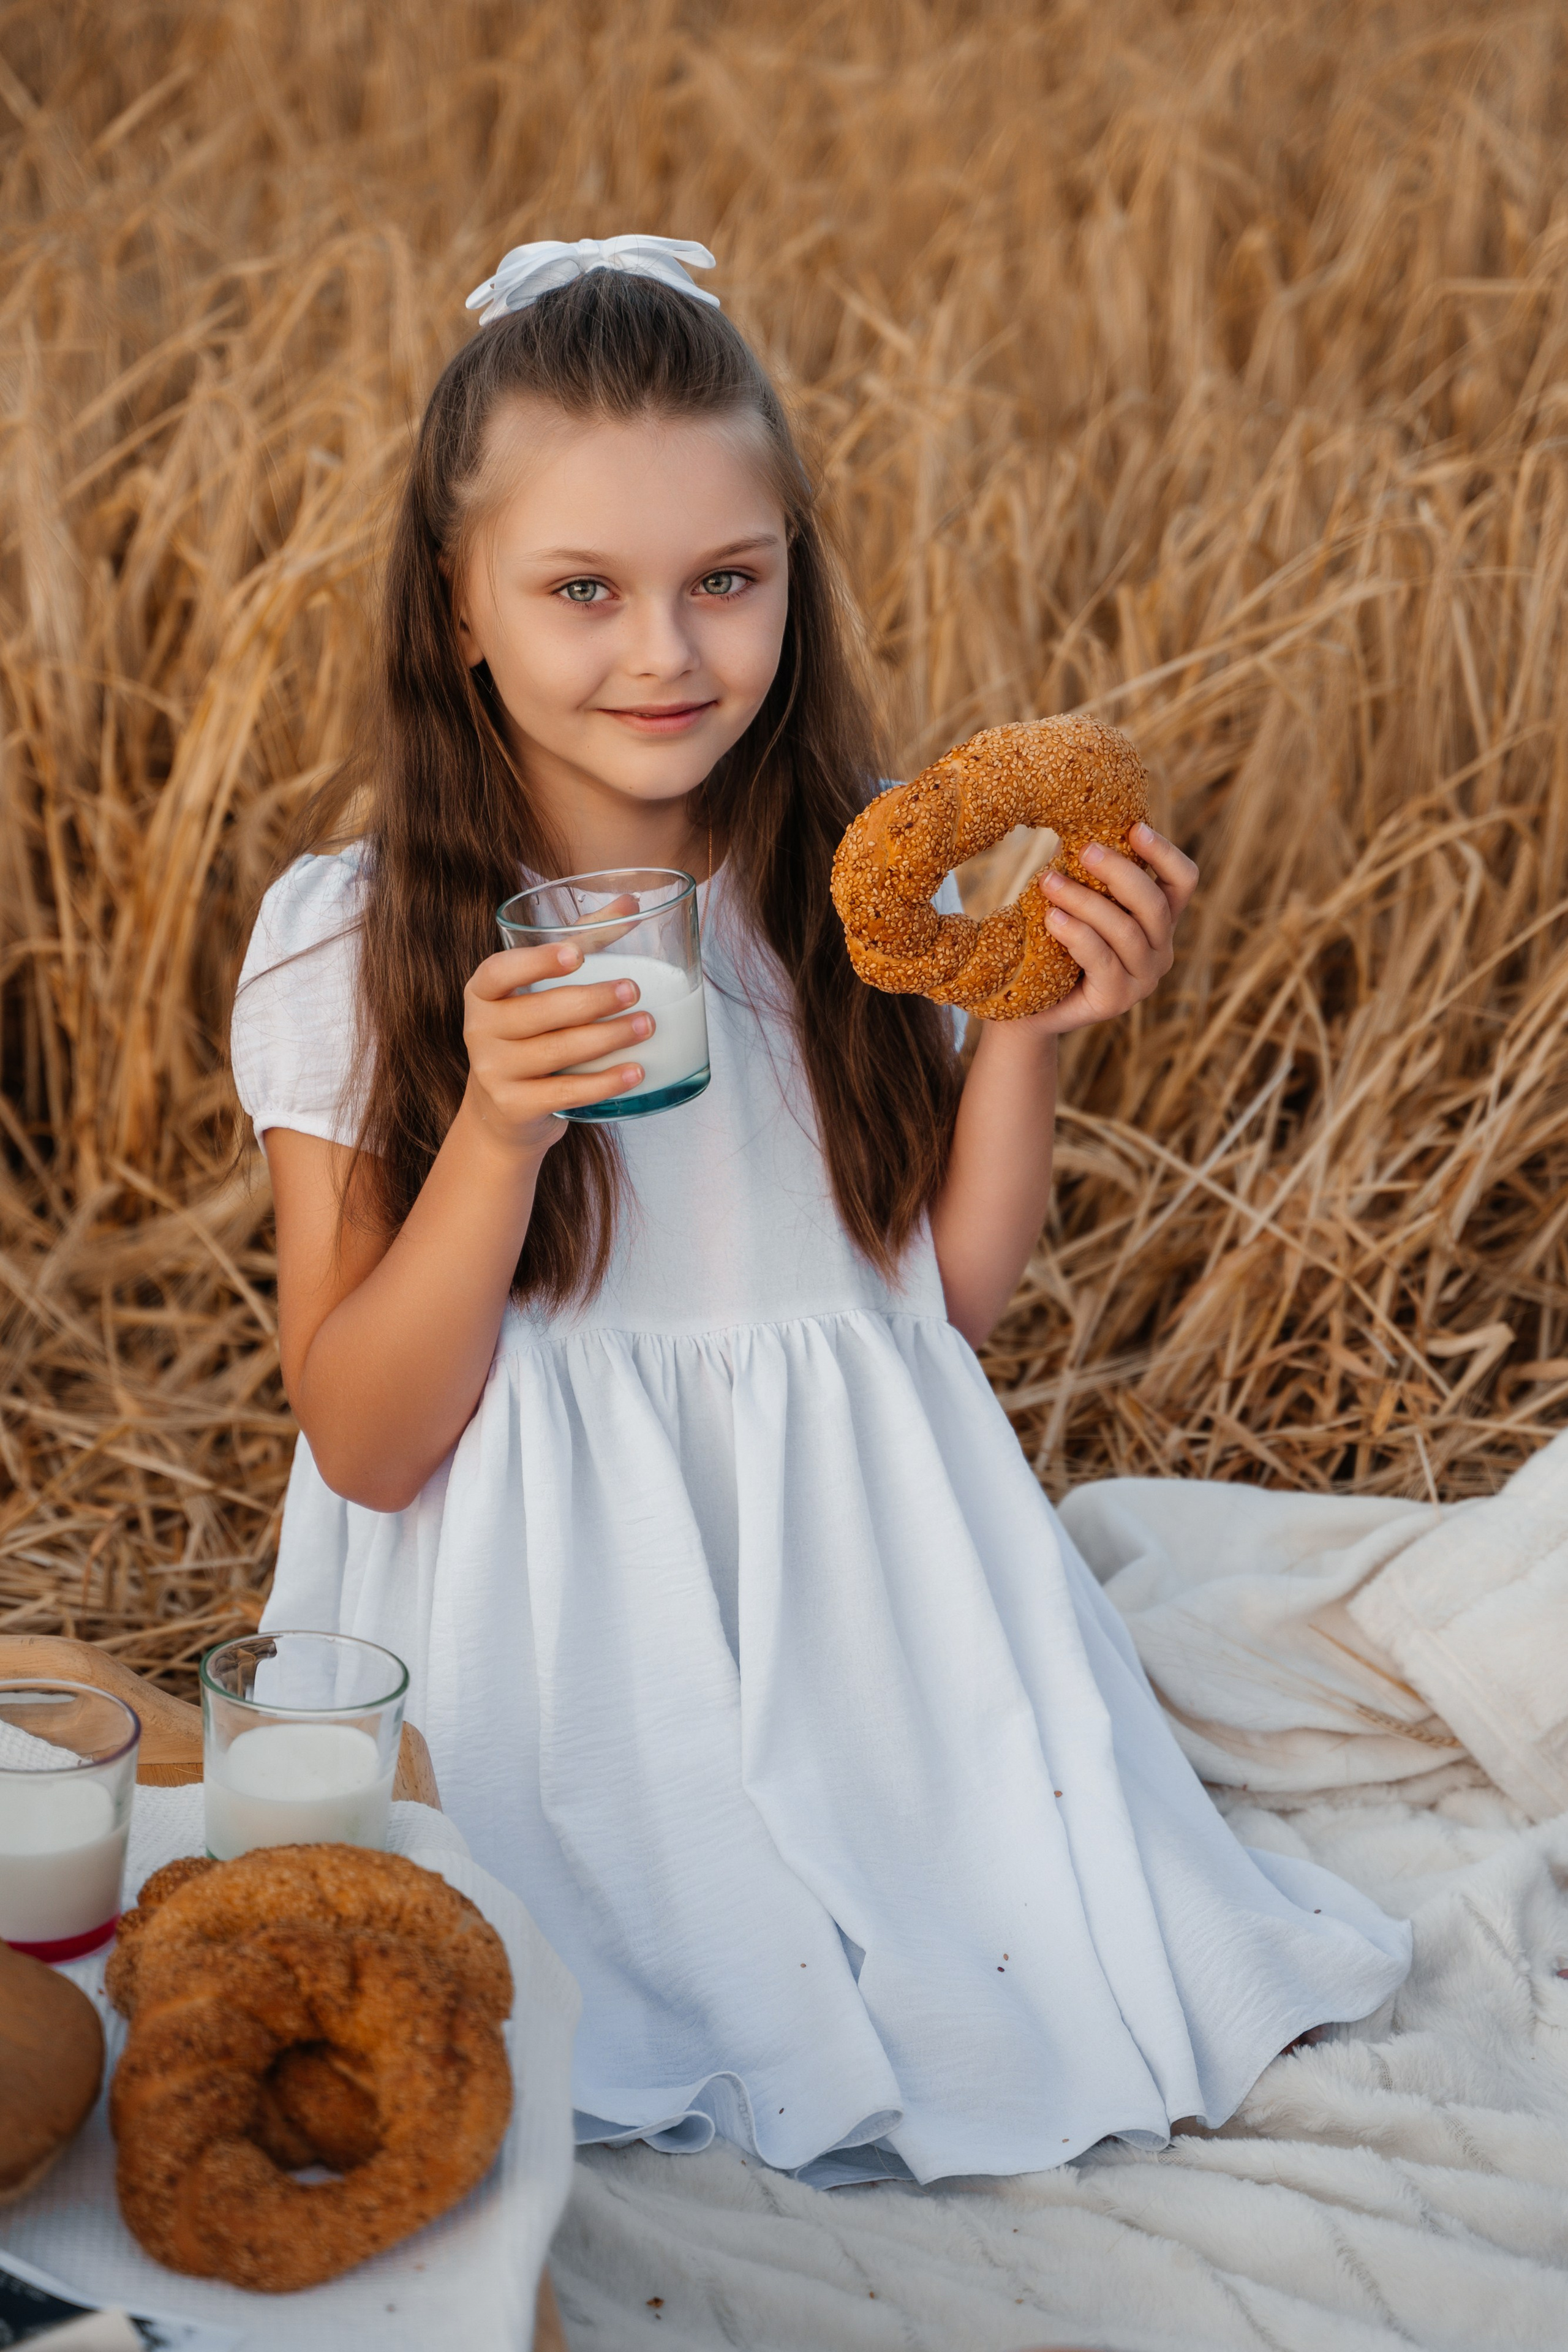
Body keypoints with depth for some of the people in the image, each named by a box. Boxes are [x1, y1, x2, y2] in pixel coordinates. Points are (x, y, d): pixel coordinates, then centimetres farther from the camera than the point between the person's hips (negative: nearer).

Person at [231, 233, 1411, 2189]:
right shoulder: (354, 937, -11)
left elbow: (954, 1301, 5)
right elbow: (361, 1441, -10)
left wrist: (1024, 1031, -10)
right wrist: (498, 1131, -25)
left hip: (861, 1587, 3)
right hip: (557, 1641, -2)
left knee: (1066, 1995, -8)